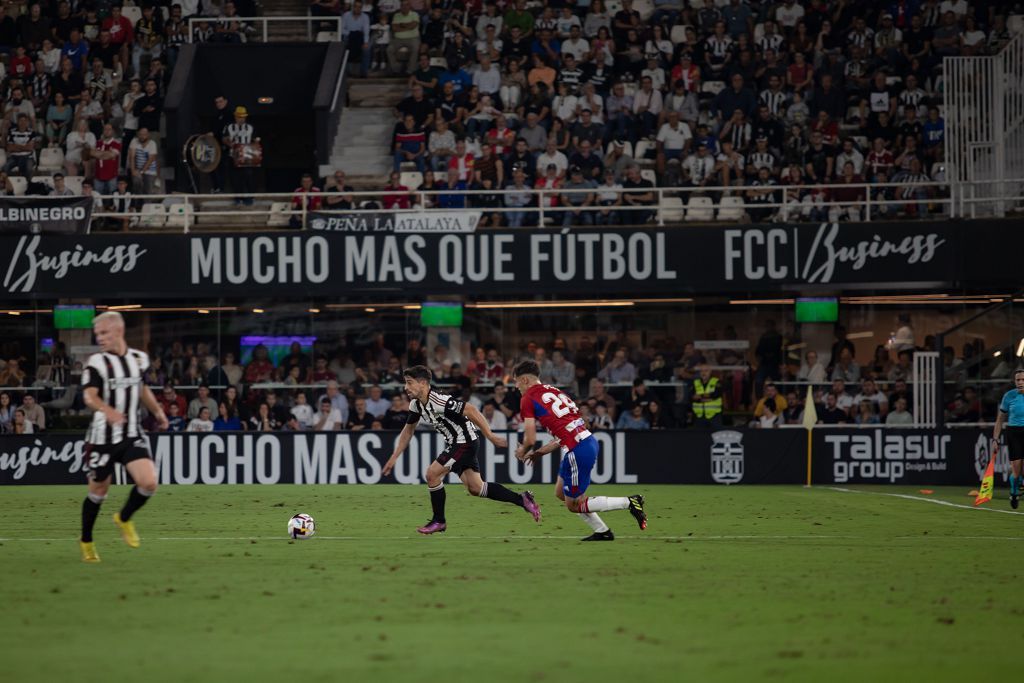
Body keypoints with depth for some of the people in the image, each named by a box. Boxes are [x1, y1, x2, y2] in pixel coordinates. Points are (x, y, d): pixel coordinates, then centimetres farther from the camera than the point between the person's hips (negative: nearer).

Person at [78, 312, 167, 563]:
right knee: (98, 490, 5)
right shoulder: (96, 363, -9)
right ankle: (86, 542, 26)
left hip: (133, 435, 3)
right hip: (103, 436, -3)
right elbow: (89, 397, -24)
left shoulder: (139, 359, 7)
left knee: (149, 483, -14)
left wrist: (158, 412, 22)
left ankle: (124, 519, 15)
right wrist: (107, 410, -42)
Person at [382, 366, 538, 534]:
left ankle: (438, 521, 5)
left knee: (432, 475, -11)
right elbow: (408, 430, 17)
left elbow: (471, 411, -27)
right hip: (455, 443, 9)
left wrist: (490, 436, -26)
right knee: (475, 488, 9)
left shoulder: (439, 400, -27)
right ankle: (522, 499, 18)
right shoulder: (416, 404, 2)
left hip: (465, 441, -9)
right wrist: (394, 457, 14)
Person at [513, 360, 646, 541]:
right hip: (590, 441, 9)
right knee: (560, 492, 22)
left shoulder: (528, 399, -3)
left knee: (573, 505, 5)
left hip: (577, 450, -9)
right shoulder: (553, 391, 21)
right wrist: (541, 452, 30)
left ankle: (629, 503, -2)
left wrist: (523, 450, 17)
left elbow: (530, 439, -6)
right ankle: (602, 531, 21)